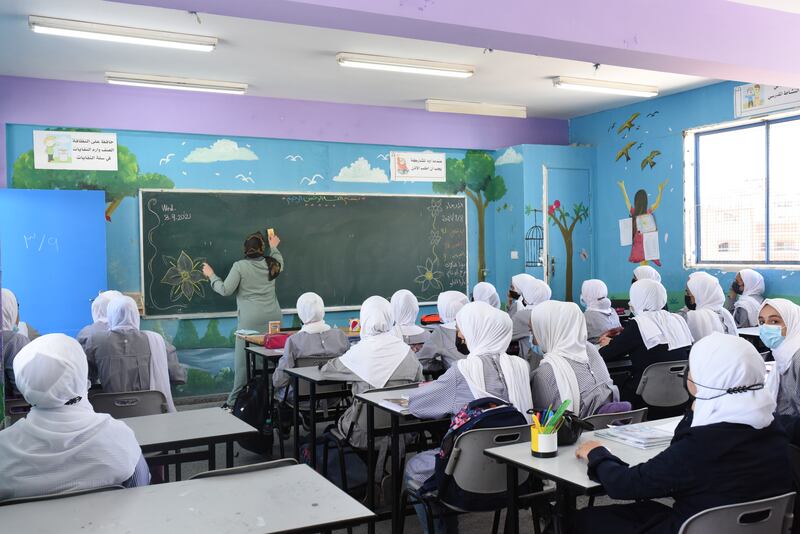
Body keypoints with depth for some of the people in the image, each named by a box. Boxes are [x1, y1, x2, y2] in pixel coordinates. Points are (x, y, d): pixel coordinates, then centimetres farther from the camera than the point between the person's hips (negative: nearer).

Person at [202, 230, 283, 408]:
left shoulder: (240, 266, -4)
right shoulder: (271, 264, 8)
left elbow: (225, 290, -4)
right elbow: (280, 263, 33)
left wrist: (211, 275, 11)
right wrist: (274, 247, 49)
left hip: (250, 319, -4)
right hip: (273, 317, 4)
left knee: (243, 359, -2)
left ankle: (234, 401, 2)